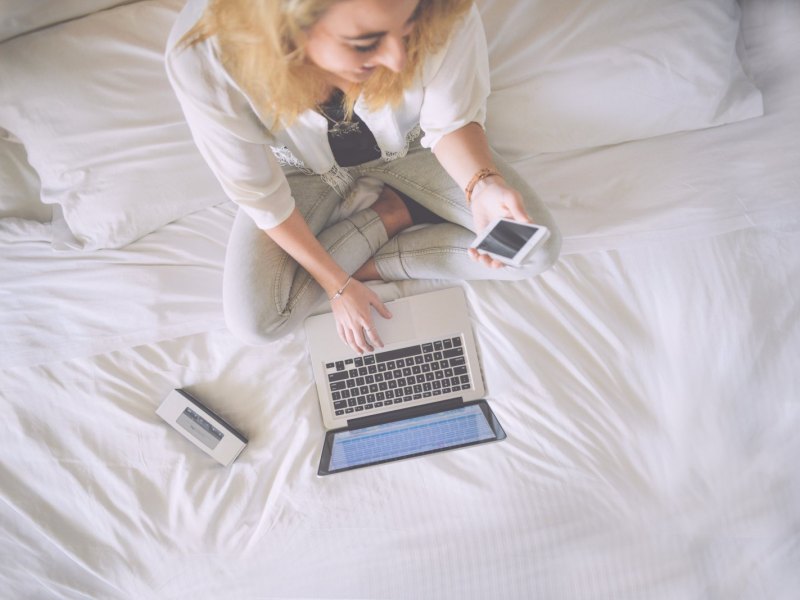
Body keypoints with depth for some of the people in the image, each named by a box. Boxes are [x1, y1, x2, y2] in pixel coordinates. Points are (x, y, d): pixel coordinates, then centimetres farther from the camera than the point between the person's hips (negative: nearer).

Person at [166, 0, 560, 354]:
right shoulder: (201, 58, -36)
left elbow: (450, 121, -17)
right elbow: (260, 196, -21)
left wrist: (482, 184, -38)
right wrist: (336, 285, -15)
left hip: (407, 144, 1)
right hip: (305, 166, 0)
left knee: (538, 248, -11)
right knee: (253, 323, -15)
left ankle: (363, 263, -1)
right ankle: (395, 213, 0)